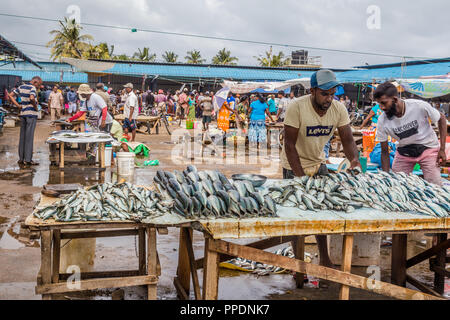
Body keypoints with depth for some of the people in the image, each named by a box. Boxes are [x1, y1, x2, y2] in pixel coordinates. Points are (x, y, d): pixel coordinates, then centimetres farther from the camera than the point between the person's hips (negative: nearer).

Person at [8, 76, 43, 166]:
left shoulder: (21, 87, 12)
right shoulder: (32, 88, -10)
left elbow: (10, 95, 9)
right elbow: (32, 98, -28)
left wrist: (18, 105, 4)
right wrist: (35, 106, -11)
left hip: (22, 113, 7)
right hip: (31, 114, -7)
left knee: (22, 136, 11)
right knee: (29, 137, -4)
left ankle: (21, 159, 14)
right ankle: (28, 159, -1)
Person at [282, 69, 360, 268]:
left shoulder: (339, 109, -11)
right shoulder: (297, 107, -25)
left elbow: (347, 140, -10)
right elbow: (289, 144, -24)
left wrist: (354, 159, -32)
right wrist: (301, 176, -27)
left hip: (318, 163, 5)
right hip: (295, 166, -4)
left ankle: (324, 260, 21)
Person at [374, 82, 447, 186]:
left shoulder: (420, 106, -25)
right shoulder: (382, 121, -18)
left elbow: (441, 119, -7)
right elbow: (384, 151, -9)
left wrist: (442, 149, -11)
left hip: (428, 148, -2)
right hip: (404, 152, 2)